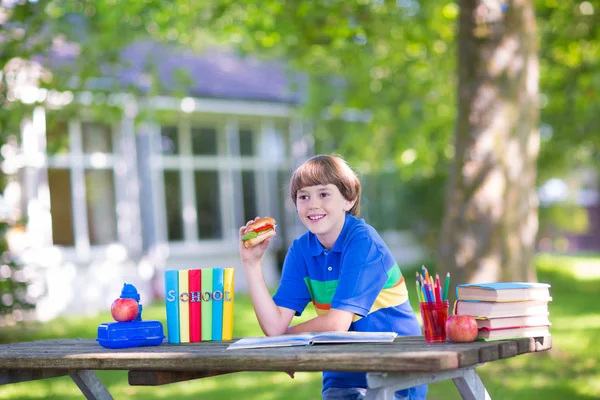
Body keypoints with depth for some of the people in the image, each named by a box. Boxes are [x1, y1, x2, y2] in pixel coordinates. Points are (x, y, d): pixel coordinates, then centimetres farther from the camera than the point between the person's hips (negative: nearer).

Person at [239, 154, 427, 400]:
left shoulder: (363, 241, -14)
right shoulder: (301, 250, 4)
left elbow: (337, 323, -19)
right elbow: (274, 326, -4)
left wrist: (286, 337, -3)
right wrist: (251, 263, -10)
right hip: (344, 376, 5)